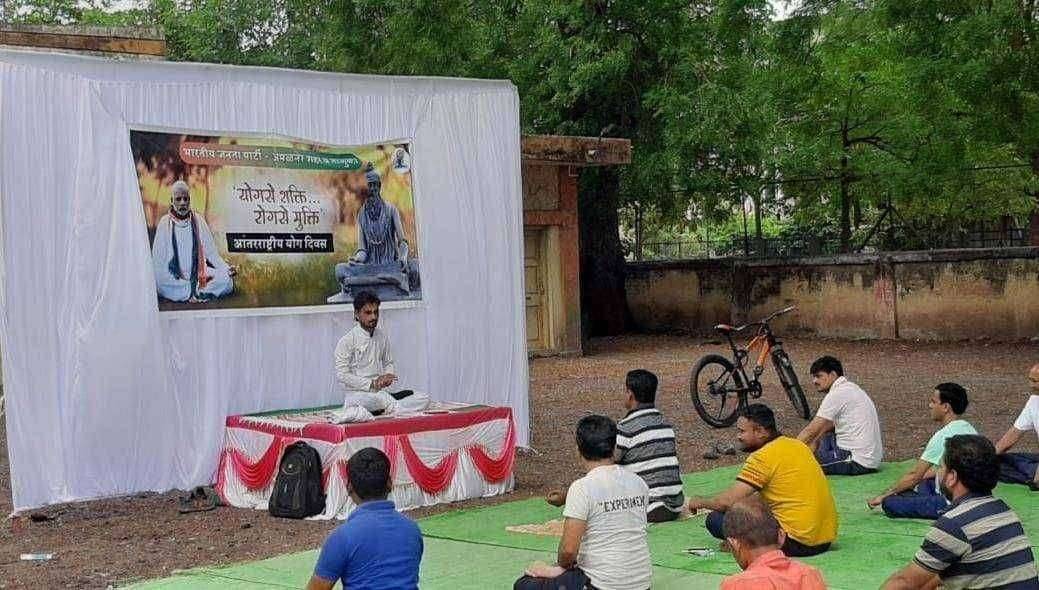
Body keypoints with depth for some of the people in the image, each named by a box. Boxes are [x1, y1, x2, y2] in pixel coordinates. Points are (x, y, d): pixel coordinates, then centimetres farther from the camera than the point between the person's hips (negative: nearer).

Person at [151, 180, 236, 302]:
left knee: (226, 280, -22)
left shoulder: (198, 221, 6)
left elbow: (211, 252, 7)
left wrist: (226, 268, -7)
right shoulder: (165, 222, 1)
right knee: (161, 282, -34)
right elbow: (158, 258, -1)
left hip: (198, 275, 1)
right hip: (174, 277, -1)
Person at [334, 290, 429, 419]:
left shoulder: (382, 337, 13)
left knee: (424, 399, -13)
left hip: (381, 392, 6)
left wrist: (387, 377, -1)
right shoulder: (346, 341, -5)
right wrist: (372, 384, -15)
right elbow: (342, 375, -9)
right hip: (357, 393, -6)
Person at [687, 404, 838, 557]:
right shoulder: (800, 446, 12)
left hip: (797, 542, -9)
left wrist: (700, 502, 5)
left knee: (715, 520, -8)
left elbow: (728, 502, -15)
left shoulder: (762, 457, -13)